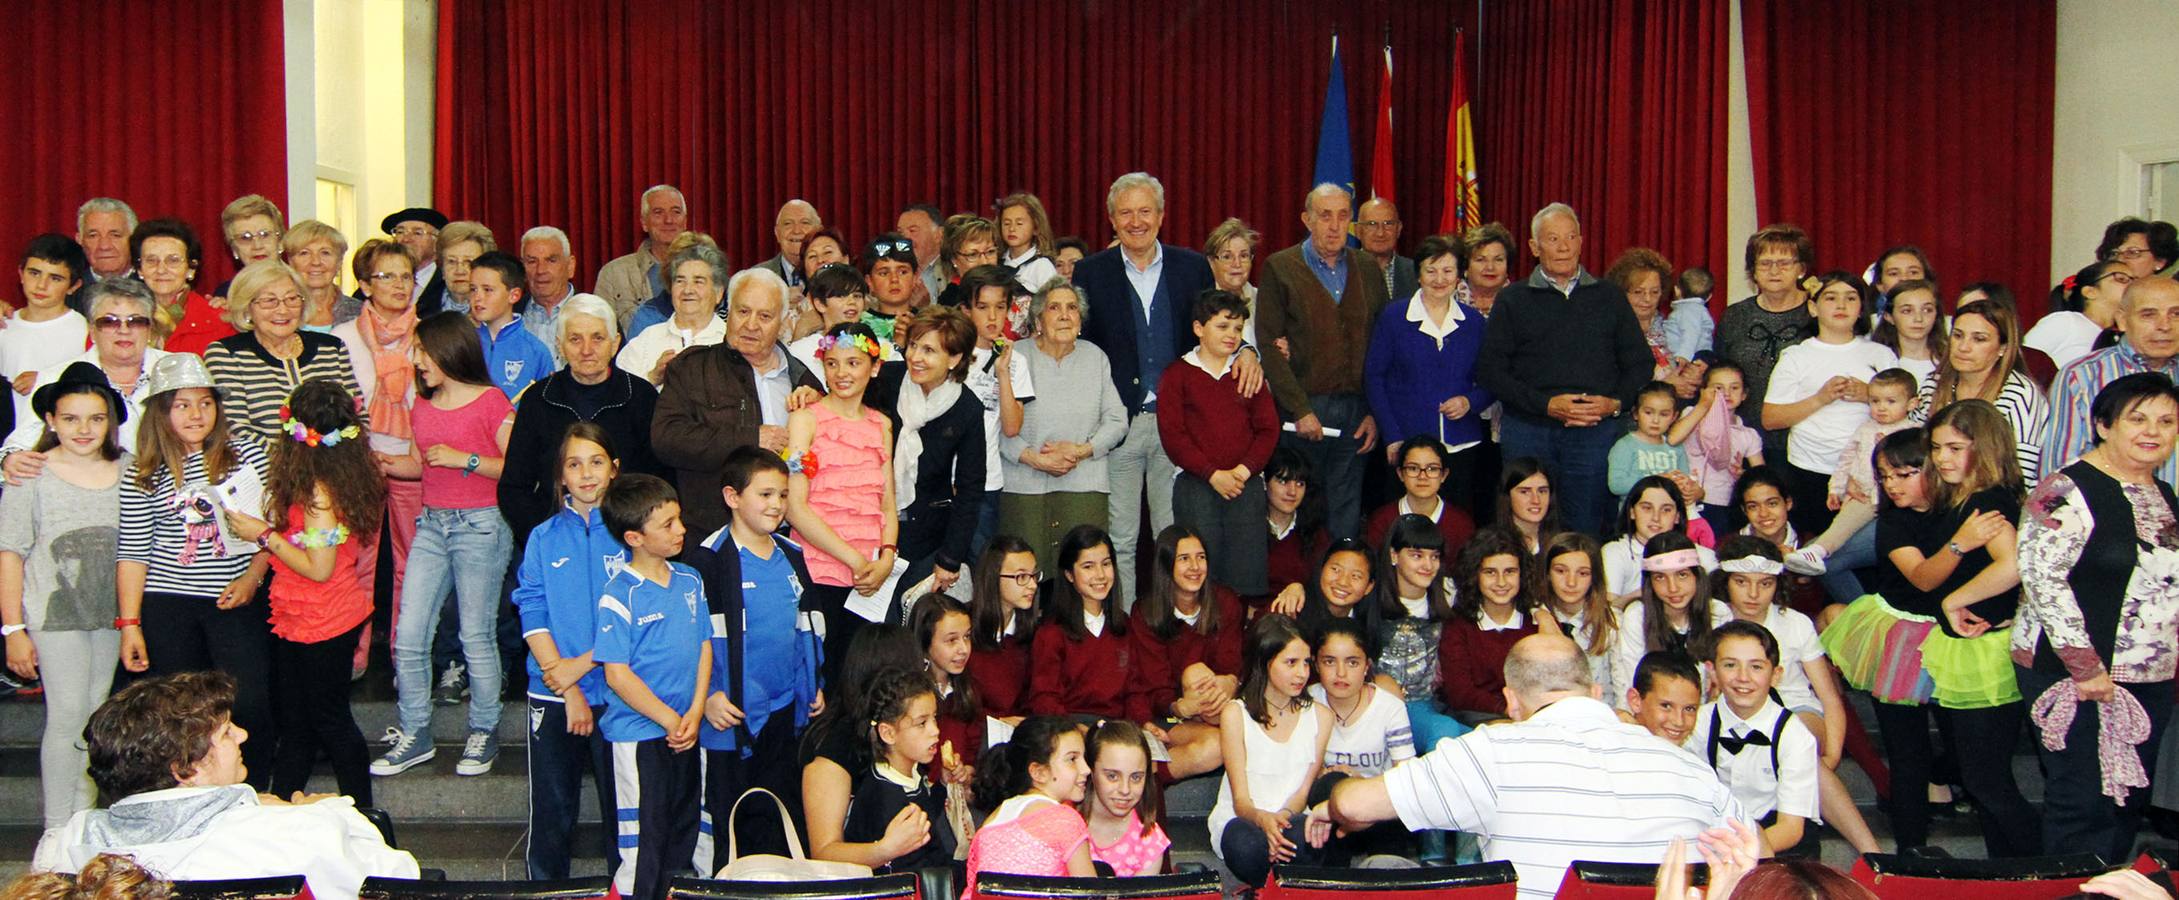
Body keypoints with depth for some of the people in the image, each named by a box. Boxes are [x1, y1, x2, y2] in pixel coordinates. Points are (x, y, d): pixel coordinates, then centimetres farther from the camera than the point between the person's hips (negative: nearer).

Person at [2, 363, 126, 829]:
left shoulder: (127, 471, 2)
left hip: (112, 613, 4)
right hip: (55, 613, -4)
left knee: (97, 716, 10)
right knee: (68, 716, -5)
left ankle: (84, 819, 22)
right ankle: (57, 830, 6)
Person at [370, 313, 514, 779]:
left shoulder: (490, 402, -7)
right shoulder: (423, 407, 14)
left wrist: (463, 459, -18)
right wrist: (378, 463, 6)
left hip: (480, 526, -7)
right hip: (431, 525, 7)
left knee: (476, 635, -1)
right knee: (408, 636, 3)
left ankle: (484, 732, 13)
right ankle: (415, 735, 14)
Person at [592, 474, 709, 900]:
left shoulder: (689, 581, 5)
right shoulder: (619, 596, -15)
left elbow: (704, 647, 8)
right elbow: (617, 674, -15)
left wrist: (694, 713, -4)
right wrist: (669, 719, -13)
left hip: (685, 732, 7)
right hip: (639, 734, -6)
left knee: (683, 839, 17)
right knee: (643, 851, 0)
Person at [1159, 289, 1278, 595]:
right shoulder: (1178, 374, 4)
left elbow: (1268, 428, 9)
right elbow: (1172, 434, -4)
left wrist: (1244, 469, -7)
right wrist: (1213, 474, -11)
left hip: (1246, 485, 3)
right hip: (1195, 485, -3)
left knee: (1248, 570, 0)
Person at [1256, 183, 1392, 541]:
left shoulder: (1368, 268, 11)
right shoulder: (1279, 268, 0)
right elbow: (1268, 346, -6)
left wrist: (1376, 412, 2)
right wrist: (1300, 409, -12)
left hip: (1356, 413, 3)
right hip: (1302, 413, -3)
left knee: (1346, 516, 7)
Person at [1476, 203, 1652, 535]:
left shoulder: (1609, 297, 13)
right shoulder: (1513, 300, 7)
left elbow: (1641, 364, 13)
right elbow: (1491, 368, -1)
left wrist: (1615, 403, -6)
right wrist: (1545, 404, -12)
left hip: (1595, 432, 1)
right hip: (1528, 430, -1)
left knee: (1586, 530, 2)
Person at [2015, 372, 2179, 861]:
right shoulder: (2068, 492, -12)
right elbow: (2041, 577, -19)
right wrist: (2085, 666, -19)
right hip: (2075, 674, -7)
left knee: (2130, 805, 11)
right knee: (2084, 805, -6)